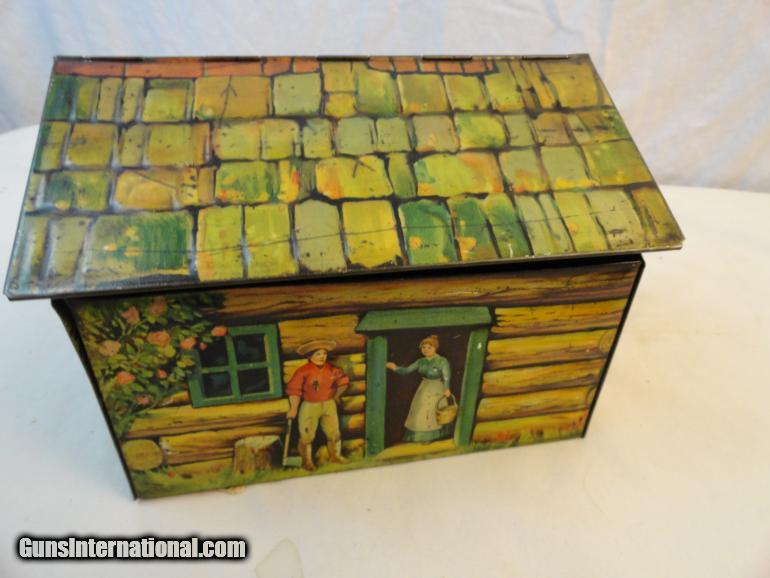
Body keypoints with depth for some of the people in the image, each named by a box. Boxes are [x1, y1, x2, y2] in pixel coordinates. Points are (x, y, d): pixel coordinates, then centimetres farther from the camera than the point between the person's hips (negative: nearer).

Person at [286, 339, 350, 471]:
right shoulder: (303, 371, -19)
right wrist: (294, 409, -19)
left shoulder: (332, 369, -5)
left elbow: (343, 381, 11)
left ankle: (335, 456, 35)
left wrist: (336, 395, 11)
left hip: (329, 405, 4)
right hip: (309, 407, -4)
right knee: (307, 436, 6)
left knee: (334, 433, 13)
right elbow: (294, 391, -17)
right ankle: (307, 461, 26)